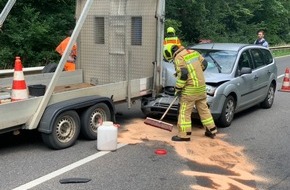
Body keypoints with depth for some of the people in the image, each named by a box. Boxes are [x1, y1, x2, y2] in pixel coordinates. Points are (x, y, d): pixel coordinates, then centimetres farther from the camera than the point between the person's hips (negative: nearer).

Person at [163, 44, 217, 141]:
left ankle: (184, 135, 2)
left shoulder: (178, 58, -12)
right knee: (203, 108, 18)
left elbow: (183, 74, -20)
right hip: (201, 86, 8)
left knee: (185, 112, -1)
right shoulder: (193, 52, 12)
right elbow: (204, 63, 19)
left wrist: (178, 88, -10)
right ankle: (212, 130, 26)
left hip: (190, 88, -8)